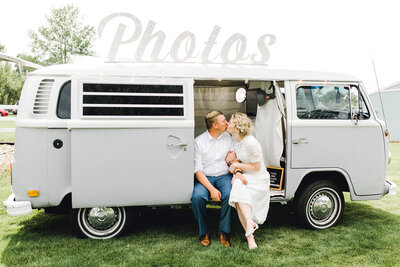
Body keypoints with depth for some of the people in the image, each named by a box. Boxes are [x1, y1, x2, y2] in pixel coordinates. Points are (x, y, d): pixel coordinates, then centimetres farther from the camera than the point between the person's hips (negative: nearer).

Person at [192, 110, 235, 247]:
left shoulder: (228, 137, 8)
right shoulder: (199, 141, -5)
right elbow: (197, 170, -9)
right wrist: (211, 189, -21)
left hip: (224, 176, 2)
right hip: (204, 178, -2)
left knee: (229, 196, -30)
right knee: (197, 197, -31)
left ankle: (223, 232, -10)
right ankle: (203, 233, -8)